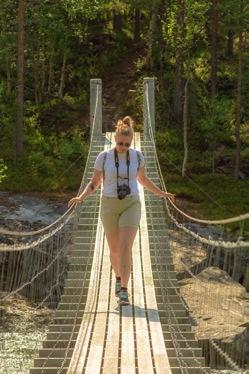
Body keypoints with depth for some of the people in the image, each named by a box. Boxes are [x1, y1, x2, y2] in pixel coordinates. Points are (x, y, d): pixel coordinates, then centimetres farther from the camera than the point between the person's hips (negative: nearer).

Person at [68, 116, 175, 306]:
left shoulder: (137, 155, -1)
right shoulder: (103, 157, -6)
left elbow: (143, 179, 16)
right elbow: (94, 183, 2)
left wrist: (162, 193, 14)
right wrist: (81, 197, -16)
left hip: (131, 205, 0)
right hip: (110, 206, 1)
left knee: (125, 248, -17)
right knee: (114, 250, 11)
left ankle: (124, 292, -17)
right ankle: (119, 277, 43)